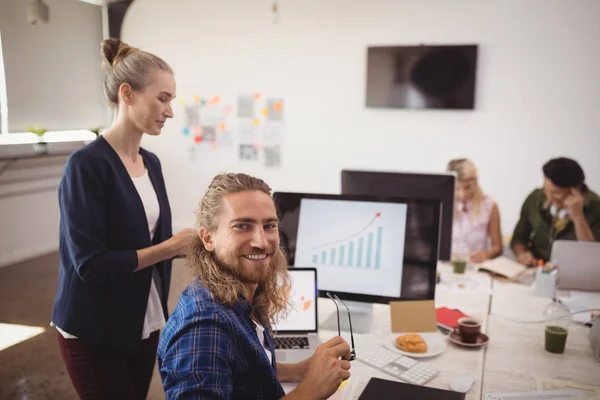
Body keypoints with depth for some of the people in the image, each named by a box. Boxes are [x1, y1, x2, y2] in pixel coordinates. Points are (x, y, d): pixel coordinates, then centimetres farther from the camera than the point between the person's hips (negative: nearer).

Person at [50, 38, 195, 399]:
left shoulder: (151, 163, 4)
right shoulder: (87, 165, -18)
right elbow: (91, 263, -22)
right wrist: (171, 246, -19)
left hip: (144, 323, 7)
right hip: (95, 332, -7)